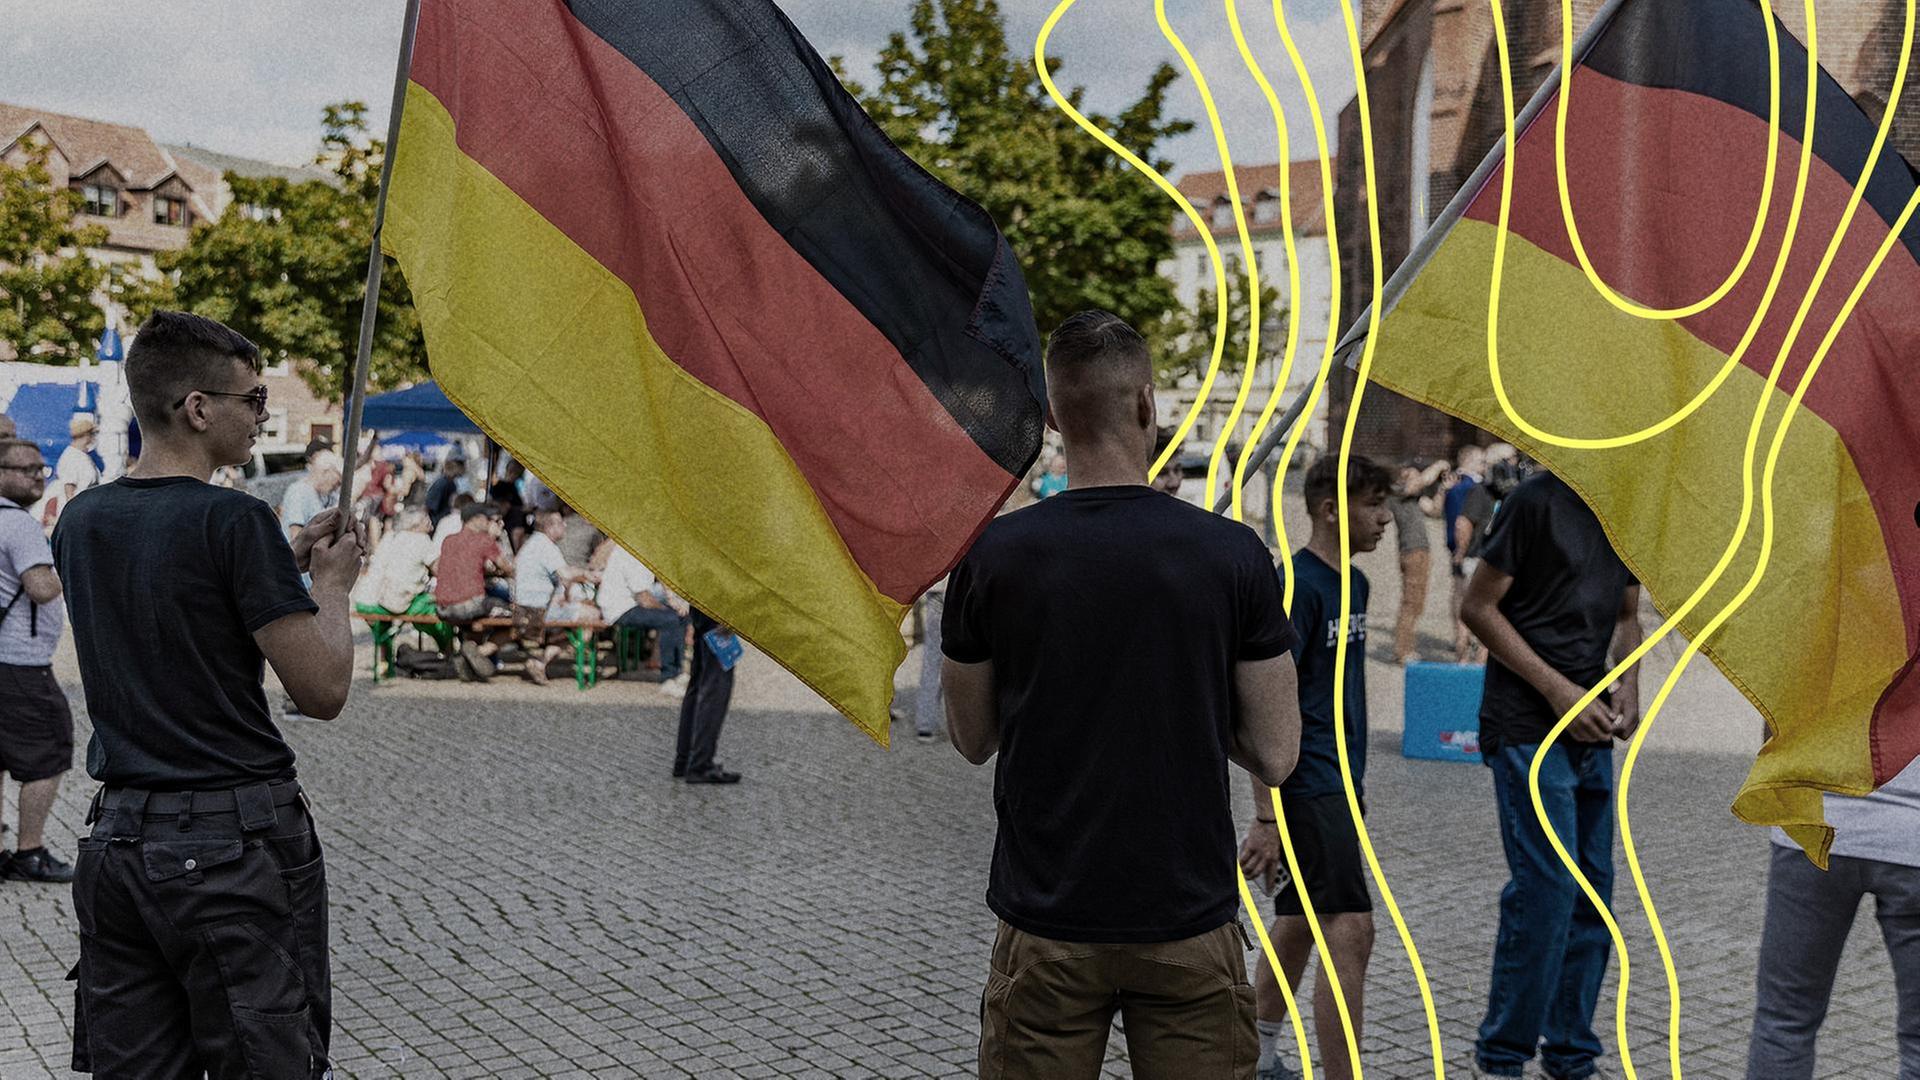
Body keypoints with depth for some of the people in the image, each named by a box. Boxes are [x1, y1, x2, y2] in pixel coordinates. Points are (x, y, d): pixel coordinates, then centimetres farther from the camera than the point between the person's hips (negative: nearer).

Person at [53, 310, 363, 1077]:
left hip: (117, 836, 7)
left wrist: (287, 562, 18)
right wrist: (332, 582, 1)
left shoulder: (82, 521, 8)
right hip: (234, 840, -7)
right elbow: (323, 690, -15)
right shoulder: (233, 521, -15)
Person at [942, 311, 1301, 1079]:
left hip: (1046, 929, 1)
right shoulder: (1233, 554, -8)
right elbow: (1275, 756, -5)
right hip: (1191, 928, 0)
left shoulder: (994, 555, -7)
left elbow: (972, 740, 5)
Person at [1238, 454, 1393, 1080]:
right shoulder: (1297, 586, -16)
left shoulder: (1354, 584, 12)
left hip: (1338, 783, 9)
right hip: (1306, 787, -9)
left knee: (1300, 923, 18)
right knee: (1350, 929, -12)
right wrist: (1266, 817, -22)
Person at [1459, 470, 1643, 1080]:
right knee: (1546, 891, -10)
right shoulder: (1538, 503, -11)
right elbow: (1478, 607, -10)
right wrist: (1556, 688, -14)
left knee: (1592, 894, 9)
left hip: (1590, 731, 8)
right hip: (1527, 727, -7)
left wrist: (1628, 682, 2)